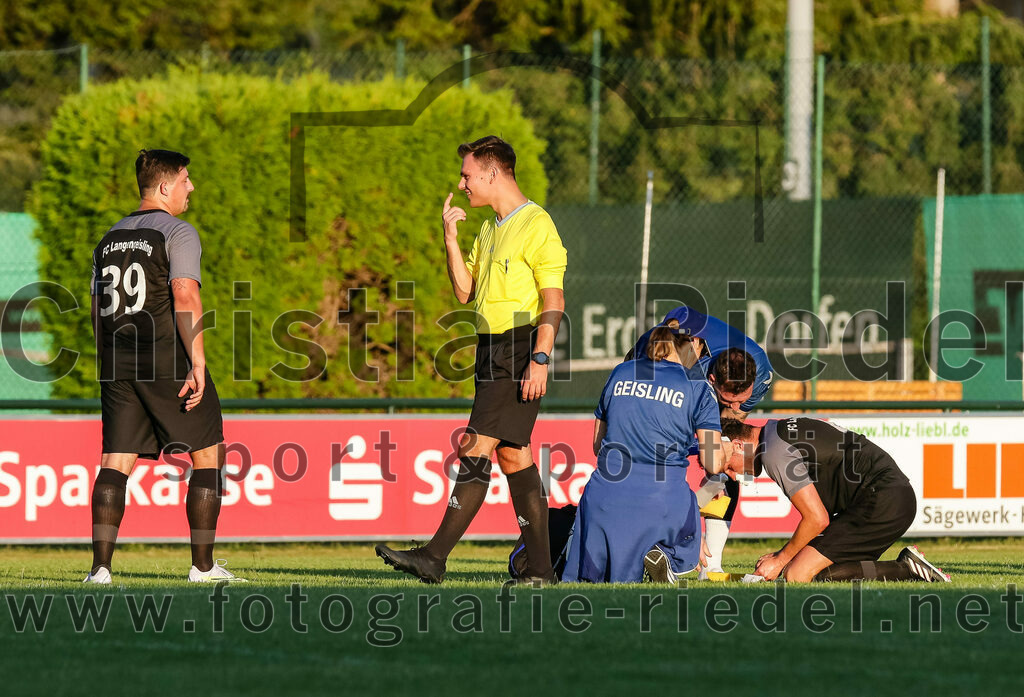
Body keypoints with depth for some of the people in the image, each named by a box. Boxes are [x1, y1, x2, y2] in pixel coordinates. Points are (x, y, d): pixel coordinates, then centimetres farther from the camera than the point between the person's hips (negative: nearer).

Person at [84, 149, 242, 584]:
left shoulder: (110, 239, 17)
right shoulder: (177, 233, -5)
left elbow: (97, 311, 18)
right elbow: (185, 296, -17)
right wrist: (197, 363, -18)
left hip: (119, 365, 6)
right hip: (168, 358, -6)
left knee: (114, 462, 2)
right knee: (207, 457, 6)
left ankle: (100, 566, -9)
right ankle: (203, 565, 5)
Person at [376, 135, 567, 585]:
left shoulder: (536, 225, -10)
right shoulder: (489, 229, 18)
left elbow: (553, 302, -13)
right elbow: (465, 291, 17)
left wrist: (540, 359, -21)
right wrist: (451, 240, 6)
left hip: (519, 349, -9)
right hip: (491, 351, 9)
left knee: (477, 449, -13)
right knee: (512, 454, 6)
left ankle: (436, 556, -15)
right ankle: (540, 568, 8)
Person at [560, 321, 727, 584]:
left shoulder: (620, 374, 13)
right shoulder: (697, 386, 2)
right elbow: (712, 464, 0)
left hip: (606, 493, 3)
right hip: (663, 498, -3)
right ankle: (666, 557, -10)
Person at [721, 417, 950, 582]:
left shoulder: (774, 452, -10)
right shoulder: (782, 430, 21)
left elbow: (817, 519, -13)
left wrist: (779, 561, 1)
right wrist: (782, 556, 18)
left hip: (880, 503, -10)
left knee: (797, 576, -13)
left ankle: (907, 570, -15)